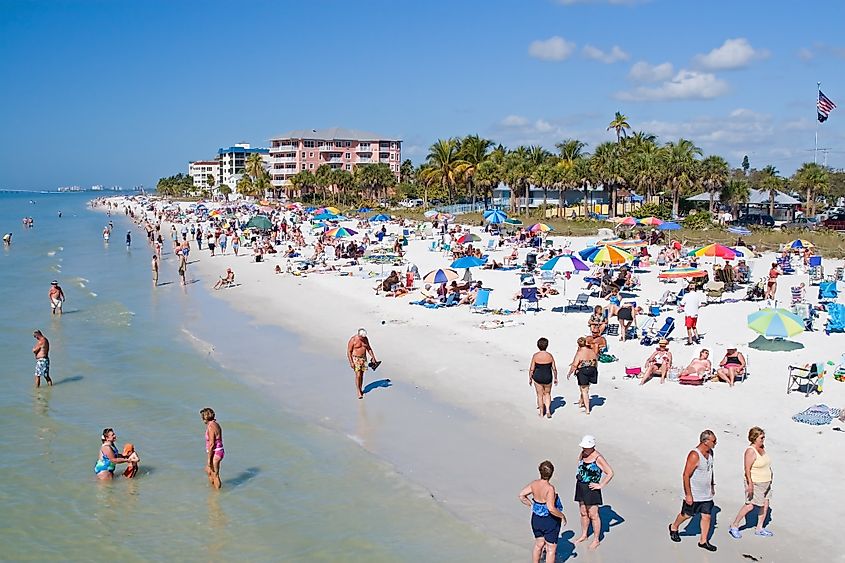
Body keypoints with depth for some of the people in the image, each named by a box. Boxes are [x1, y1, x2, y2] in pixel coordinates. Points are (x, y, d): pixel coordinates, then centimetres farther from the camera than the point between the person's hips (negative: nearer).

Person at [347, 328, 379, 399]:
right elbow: (349, 351, -15)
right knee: (358, 375, -11)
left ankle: (360, 389, 23)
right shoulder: (353, 340, -19)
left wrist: (373, 357, 5)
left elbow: (369, 348, 9)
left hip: (363, 358, 5)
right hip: (355, 358, -5)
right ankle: (358, 392, -5)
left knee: (361, 375, 10)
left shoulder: (365, 339, -2)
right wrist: (351, 362, -19)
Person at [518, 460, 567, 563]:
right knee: (551, 548, 10)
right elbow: (551, 508, -32)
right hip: (550, 521, -6)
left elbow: (521, 495, 2)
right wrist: (562, 516, -17)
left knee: (538, 545, 23)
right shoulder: (550, 488, -27)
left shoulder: (534, 484, -8)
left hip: (536, 519, 6)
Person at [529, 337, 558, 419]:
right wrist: (555, 378, 13)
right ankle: (548, 410, 5)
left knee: (540, 395, 13)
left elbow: (531, 369, -8)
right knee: (547, 394, 20)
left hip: (537, 377, -1)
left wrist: (530, 378, 4)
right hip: (548, 378, 1)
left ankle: (541, 413, 19)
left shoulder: (535, 356, -11)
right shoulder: (550, 356, -7)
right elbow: (554, 368, -1)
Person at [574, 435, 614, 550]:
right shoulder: (582, 454, 4)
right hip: (581, 487, 7)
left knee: (593, 515, 1)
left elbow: (610, 473, -16)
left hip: (591, 489, -7)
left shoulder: (598, 458, -17)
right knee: (583, 513, 18)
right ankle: (583, 535, 34)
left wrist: (601, 485, -16)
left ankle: (596, 540, 13)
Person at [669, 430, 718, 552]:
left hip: (707, 494, 7)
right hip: (694, 494, -7)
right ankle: (673, 528, 37)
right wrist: (688, 495, -22)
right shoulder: (694, 455, -25)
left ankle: (703, 541, 17)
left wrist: (712, 486, 23)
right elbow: (686, 475, -23)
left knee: (707, 516, 6)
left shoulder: (710, 452, 1)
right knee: (687, 514, 11)